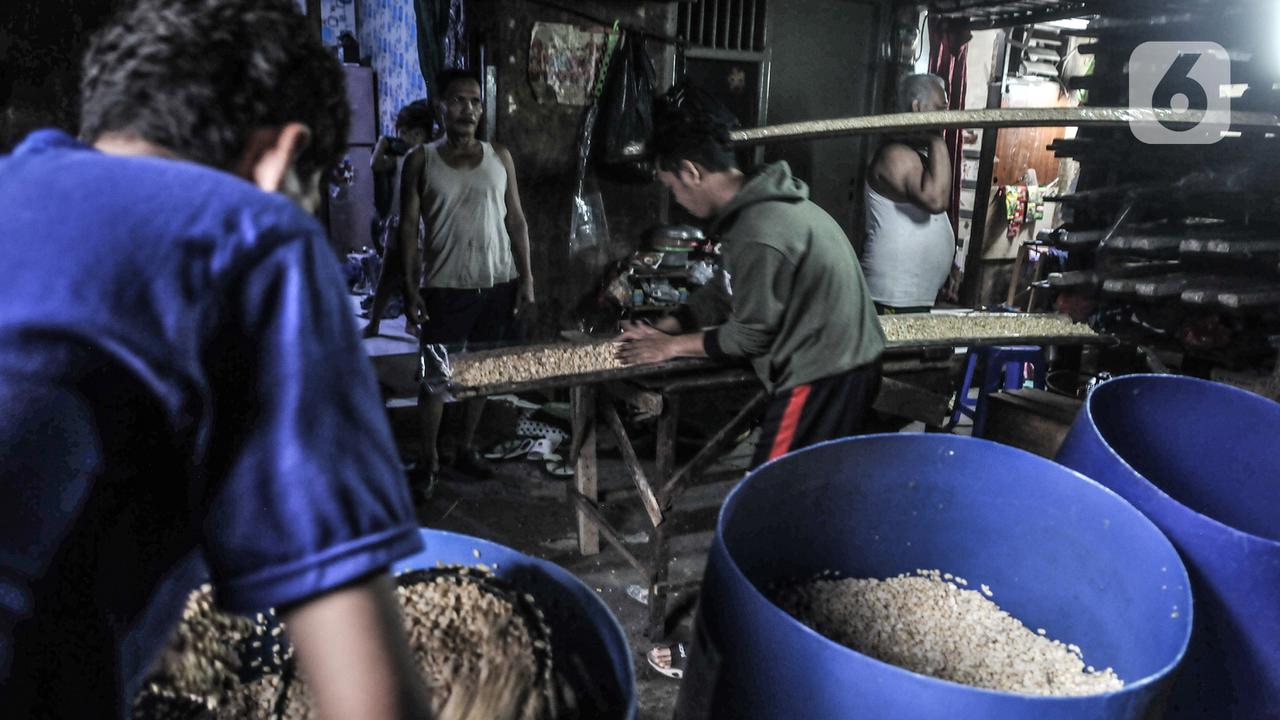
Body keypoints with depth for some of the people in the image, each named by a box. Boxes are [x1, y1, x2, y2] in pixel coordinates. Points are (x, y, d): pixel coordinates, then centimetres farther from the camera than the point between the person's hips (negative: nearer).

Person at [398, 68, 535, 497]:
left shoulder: (499, 157, 5)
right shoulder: (421, 161, -1)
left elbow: (516, 221, 7)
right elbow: (408, 227, -2)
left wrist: (526, 278, 1)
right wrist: (411, 289, -8)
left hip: (497, 283, 3)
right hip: (445, 285, -2)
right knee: (435, 373, 2)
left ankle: (467, 449, 28)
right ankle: (429, 459, 18)